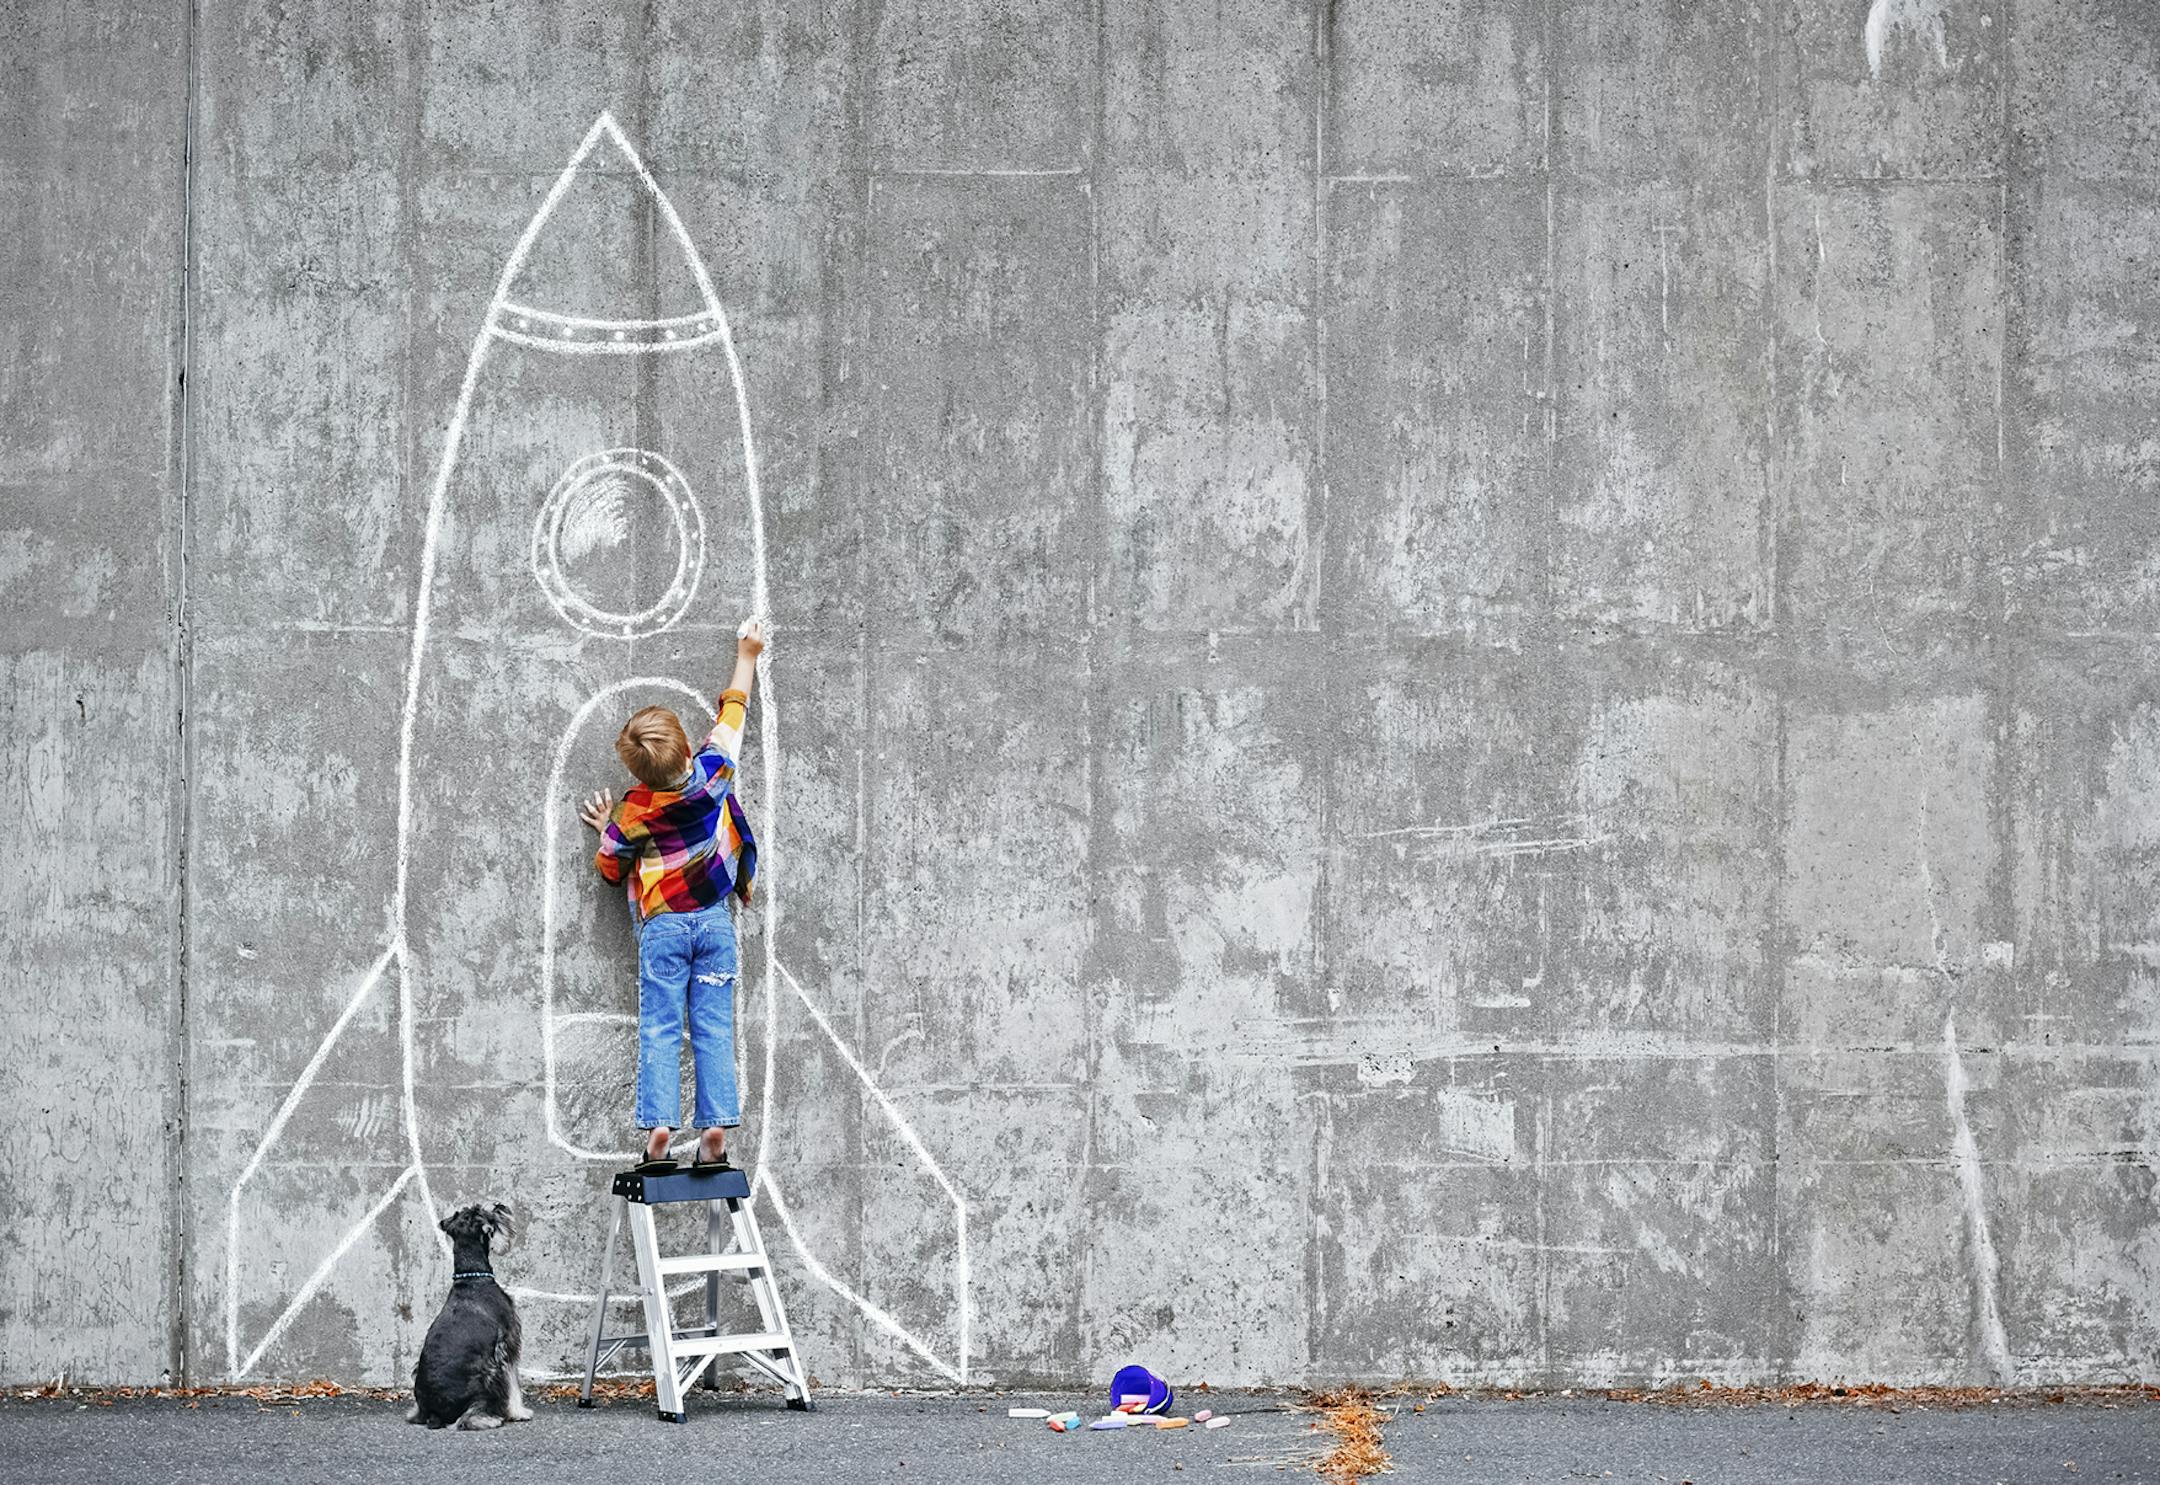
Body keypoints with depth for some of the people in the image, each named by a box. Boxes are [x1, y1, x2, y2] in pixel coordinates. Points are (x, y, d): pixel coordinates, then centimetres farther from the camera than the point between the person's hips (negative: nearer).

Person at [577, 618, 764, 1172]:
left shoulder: (630, 813, -7)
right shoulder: (712, 773, -7)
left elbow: (610, 868, 7)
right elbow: (731, 711, 9)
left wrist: (604, 830, 23)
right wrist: (746, 657, 21)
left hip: (662, 925, -2)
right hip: (715, 920, 2)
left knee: (660, 1030, -1)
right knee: (714, 1028, 1)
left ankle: (658, 1129, -12)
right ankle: (716, 1130, -7)